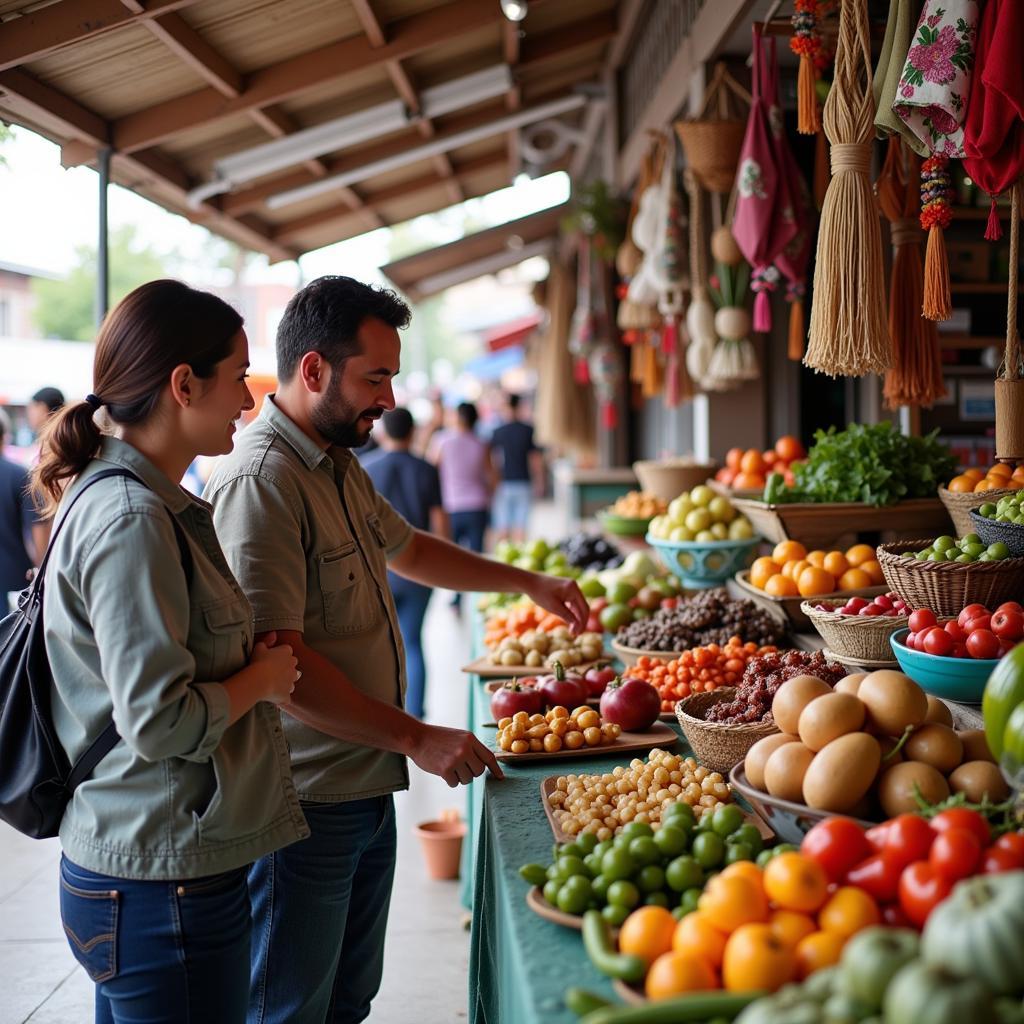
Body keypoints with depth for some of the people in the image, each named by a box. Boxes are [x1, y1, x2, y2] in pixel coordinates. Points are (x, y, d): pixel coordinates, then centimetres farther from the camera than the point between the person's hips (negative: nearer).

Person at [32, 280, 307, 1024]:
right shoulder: (131, 521, -21)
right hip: (165, 888, -10)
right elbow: (159, 720, -26)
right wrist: (262, 679, -10)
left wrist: (259, 665, 4)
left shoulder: (144, 503, 10)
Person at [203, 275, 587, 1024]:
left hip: (366, 788, 10)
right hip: (306, 805, -9)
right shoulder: (261, 479, -22)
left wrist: (530, 583, 25)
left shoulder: (341, 466, 10)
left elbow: (405, 548, 28)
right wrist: (417, 738, -24)